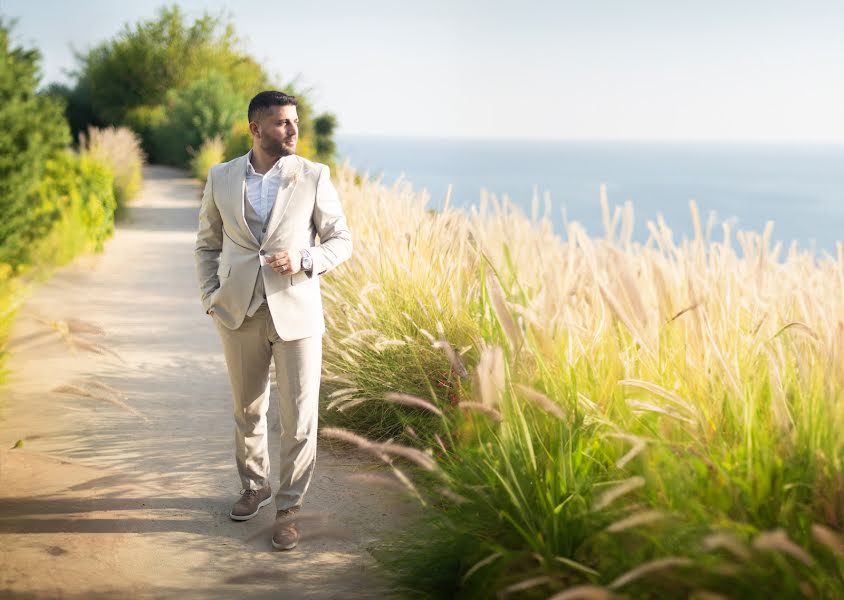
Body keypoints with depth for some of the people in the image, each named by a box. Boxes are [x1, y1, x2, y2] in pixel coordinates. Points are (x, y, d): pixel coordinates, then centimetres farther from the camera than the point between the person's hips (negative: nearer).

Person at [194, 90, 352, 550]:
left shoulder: (314, 177, -3)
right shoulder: (221, 178, 3)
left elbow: (341, 240, 1)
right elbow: (207, 243, 12)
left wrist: (304, 261, -18)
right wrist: (211, 298, 1)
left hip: (296, 313, -2)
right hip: (239, 314, 2)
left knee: (299, 417, -1)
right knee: (248, 409, 16)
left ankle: (287, 508, 14)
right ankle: (254, 486, 38)